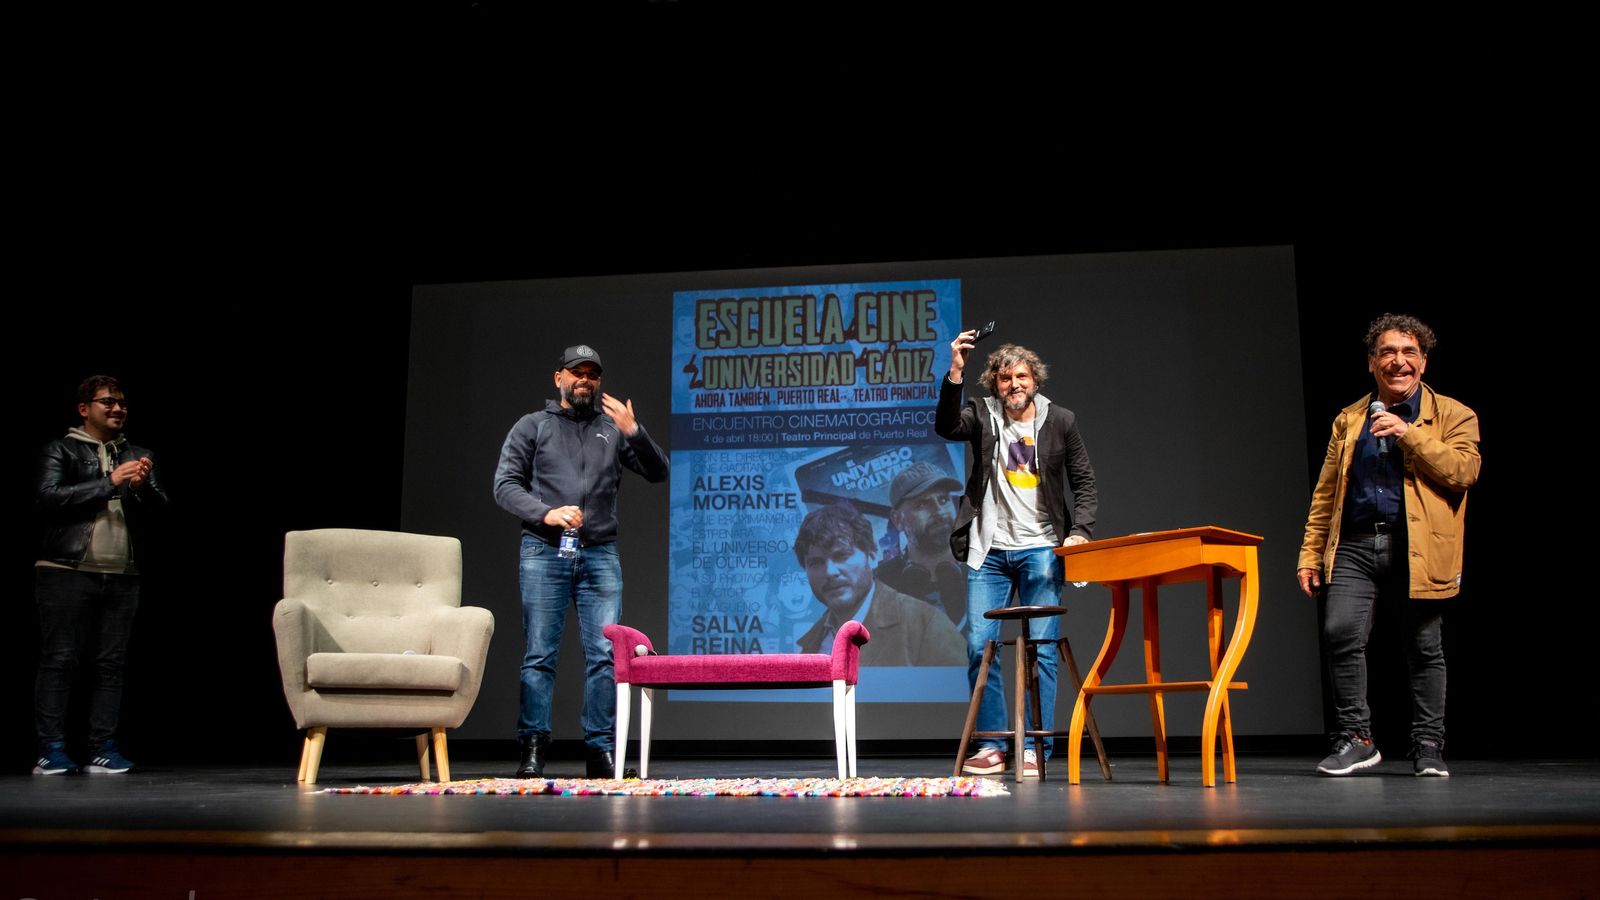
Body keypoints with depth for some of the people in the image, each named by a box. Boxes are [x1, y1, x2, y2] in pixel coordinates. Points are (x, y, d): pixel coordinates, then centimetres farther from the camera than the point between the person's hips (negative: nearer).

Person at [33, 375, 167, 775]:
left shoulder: (139, 456, 19)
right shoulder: (61, 450, 7)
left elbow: (159, 510, 10)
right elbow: (47, 499, -9)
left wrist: (144, 485, -11)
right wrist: (110, 483, -13)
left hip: (121, 577, 4)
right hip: (67, 573, -4)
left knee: (112, 663, 2)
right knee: (58, 661, -3)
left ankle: (103, 750, 5)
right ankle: (51, 750, 0)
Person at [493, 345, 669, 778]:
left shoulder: (613, 429, 16)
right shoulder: (532, 426, 11)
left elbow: (659, 472, 9)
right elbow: (505, 485, 3)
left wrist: (635, 432, -7)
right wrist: (546, 513, -14)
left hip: (600, 555, 2)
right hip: (544, 552, -2)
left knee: (605, 653, -3)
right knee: (540, 653, -3)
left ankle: (601, 750, 3)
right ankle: (533, 750, 2)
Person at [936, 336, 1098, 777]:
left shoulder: (1060, 421, 6)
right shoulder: (983, 415, 5)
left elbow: (1084, 483, 9)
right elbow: (946, 426, -16)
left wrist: (1080, 532, -5)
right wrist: (955, 373, -27)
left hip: (1040, 550, -1)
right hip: (989, 551, 1)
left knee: (1041, 651, -1)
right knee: (979, 647, -2)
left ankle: (1036, 748, 6)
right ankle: (991, 746, 8)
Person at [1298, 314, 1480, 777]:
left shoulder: (1453, 416, 6)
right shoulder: (1349, 419, 16)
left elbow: (1464, 471, -12)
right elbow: (1325, 493, 14)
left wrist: (1408, 433, -16)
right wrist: (1311, 553, 8)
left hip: (1419, 549, -2)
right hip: (1355, 547, 2)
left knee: (1424, 649, 5)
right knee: (1340, 633, -12)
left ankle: (1428, 746, 20)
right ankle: (1356, 738, 1)